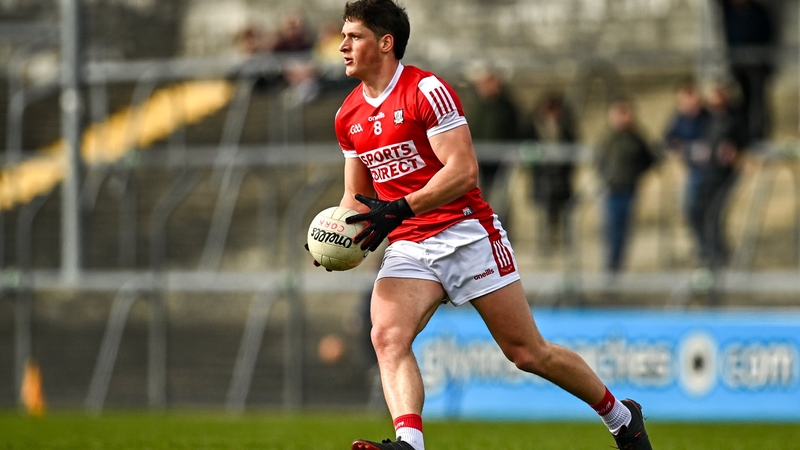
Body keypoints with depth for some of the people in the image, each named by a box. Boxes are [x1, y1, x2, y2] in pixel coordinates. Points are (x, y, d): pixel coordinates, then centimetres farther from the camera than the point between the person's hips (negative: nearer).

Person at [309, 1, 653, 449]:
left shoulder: (426, 90, -10)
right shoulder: (349, 115, 11)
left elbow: (463, 170, -18)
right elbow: (358, 195, 21)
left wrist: (398, 209, -27)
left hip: (466, 234, -6)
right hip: (408, 249, 6)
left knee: (528, 352, 0)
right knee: (387, 337, -25)